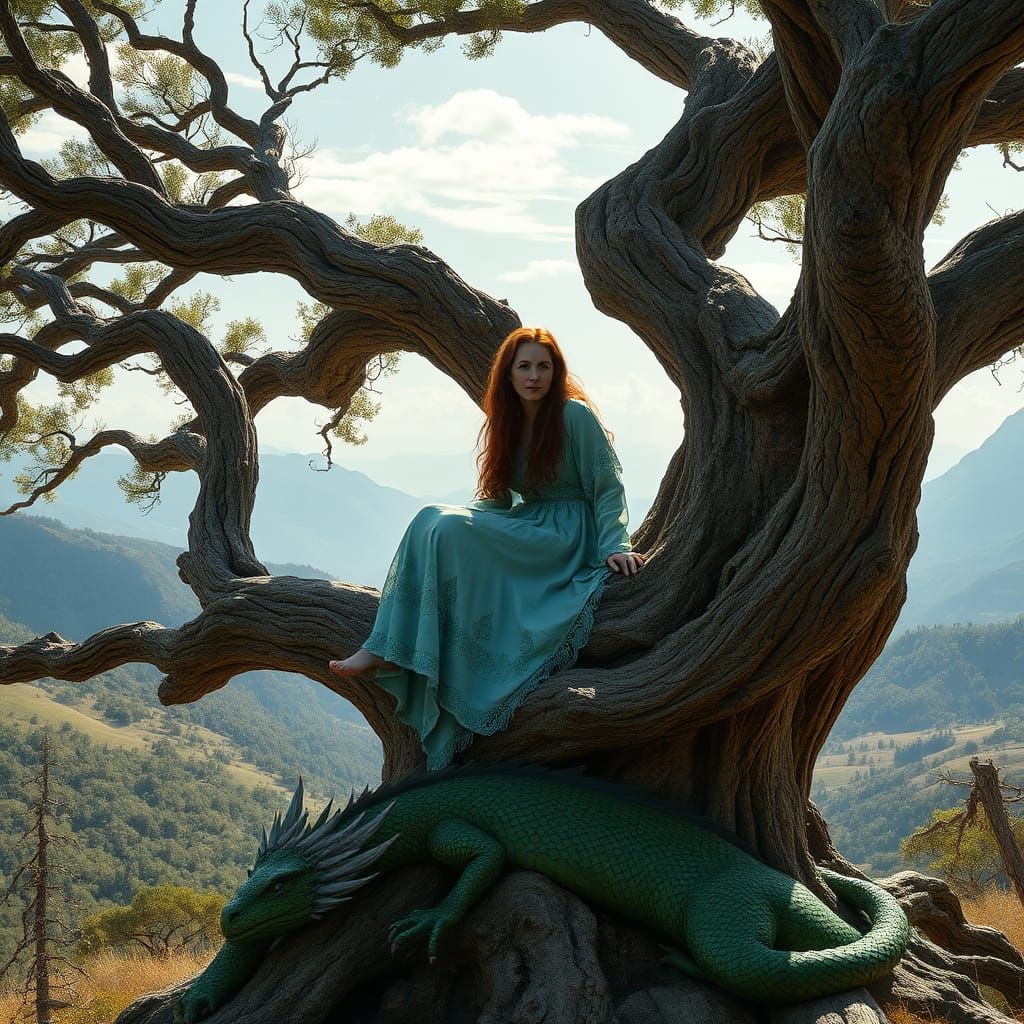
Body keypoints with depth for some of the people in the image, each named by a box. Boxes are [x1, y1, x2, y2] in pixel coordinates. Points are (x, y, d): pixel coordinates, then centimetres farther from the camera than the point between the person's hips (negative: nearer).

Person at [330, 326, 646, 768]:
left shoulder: (575, 415, -6)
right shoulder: (510, 423, 14)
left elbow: (608, 487, -8)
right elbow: (498, 499, 16)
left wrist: (614, 545, -21)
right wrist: (450, 517, 0)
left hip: (568, 537, -7)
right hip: (527, 526, 7)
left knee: (449, 530, -26)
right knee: (430, 519, -16)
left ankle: (388, 650, -25)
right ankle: (387, 647, -25)